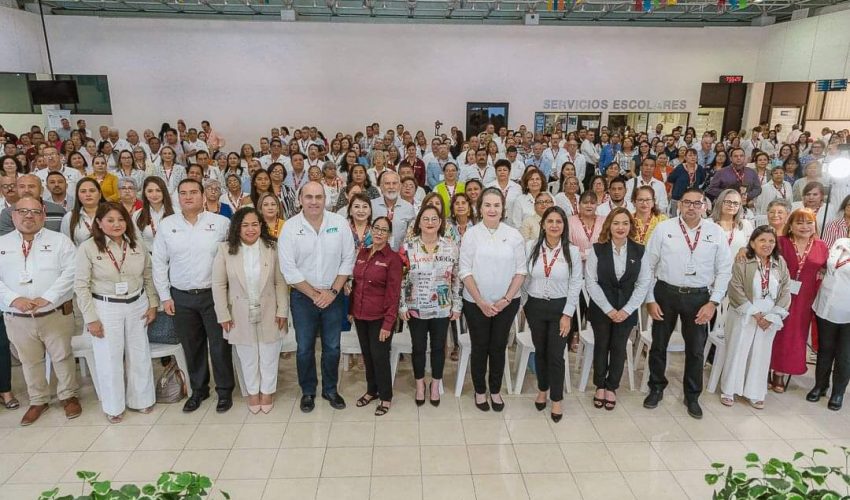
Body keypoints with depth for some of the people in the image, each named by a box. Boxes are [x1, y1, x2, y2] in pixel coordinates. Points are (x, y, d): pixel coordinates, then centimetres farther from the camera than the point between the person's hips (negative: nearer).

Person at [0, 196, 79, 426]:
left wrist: (47, 298, -20)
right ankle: (38, 400, 34)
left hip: (56, 313, -2)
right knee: (29, 361, 16)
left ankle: (68, 395, 29)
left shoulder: (59, 240, -2)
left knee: (62, 357, 9)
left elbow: (70, 272, -11)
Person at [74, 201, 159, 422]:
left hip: (137, 306, 3)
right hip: (105, 308, -3)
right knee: (109, 359, 9)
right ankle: (113, 406, 28)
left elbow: (148, 277, 8)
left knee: (139, 355, 13)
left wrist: (153, 304, 3)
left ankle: (140, 399, 32)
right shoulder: (88, 248, -11)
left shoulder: (137, 246, 0)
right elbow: (81, 285, -9)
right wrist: (91, 318, -10)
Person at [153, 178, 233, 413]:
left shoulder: (221, 223, -5)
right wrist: (165, 296, 2)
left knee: (219, 345, 4)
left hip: (214, 294, -2)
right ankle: (198, 389, 31)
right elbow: (159, 263, 6)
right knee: (192, 346, 14)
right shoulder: (166, 225, 2)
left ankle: (225, 390, 21)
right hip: (181, 297, 3)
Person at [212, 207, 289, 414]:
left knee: (269, 355, 14)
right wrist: (223, 315, -5)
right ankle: (253, 392, 37)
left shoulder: (272, 248, -7)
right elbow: (219, 284, -4)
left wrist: (282, 311, -8)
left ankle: (267, 391, 36)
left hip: (269, 313, 0)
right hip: (240, 315, 0)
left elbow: (280, 282, -5)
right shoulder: (225, 249, -7)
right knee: (247, 357, 16)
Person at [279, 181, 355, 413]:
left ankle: (330, 389, 32)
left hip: (333, 296, 1)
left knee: (332, 347, 12)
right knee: (305, 348, 11)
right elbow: (288, 268, -11)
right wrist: (314, 294, -12)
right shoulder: (290, 227, -9)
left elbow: (348, 259, -4)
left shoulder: (339, 223, -6)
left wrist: (332, 291, -10)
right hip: (303, 296, -1)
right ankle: (308, 391, 31)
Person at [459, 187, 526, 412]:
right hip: (476, 303, -1)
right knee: (480, 347, 10)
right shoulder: (471, 234, -6)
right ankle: (480, 391, 28)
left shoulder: (513, 235, -2)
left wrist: (506, 299, -10)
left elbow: (521, 271, -2)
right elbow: (466, 271, -8)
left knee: (498, 347, 12)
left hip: (506, 303, 1)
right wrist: (481, 302, -12)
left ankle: (495, 390, 30)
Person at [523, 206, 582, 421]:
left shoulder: (572, 251, -8)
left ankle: (556, 399, 19)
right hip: (535, 306, 2)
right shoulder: (531, 247, -6)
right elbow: (523, 277, 2)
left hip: (560, 307, -1)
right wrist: (522, 303, 2)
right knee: (540, 351, 16)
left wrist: (567, 314, -9)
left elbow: (575, 285, -6)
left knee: (556, 354, 1)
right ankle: (542, 389, 38)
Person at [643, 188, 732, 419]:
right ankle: (656, 388, 32)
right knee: (659, 344, 12)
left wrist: (713, 302, -7)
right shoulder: (663, 228, -5)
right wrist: (650, 299, -6)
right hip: (665, 293, -1)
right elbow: (648, 266, -3)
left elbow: (724, 270, 1)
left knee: (695, 348, 13)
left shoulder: (716, 232, -1)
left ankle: (692, 396, 32)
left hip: (699, 297, 1)